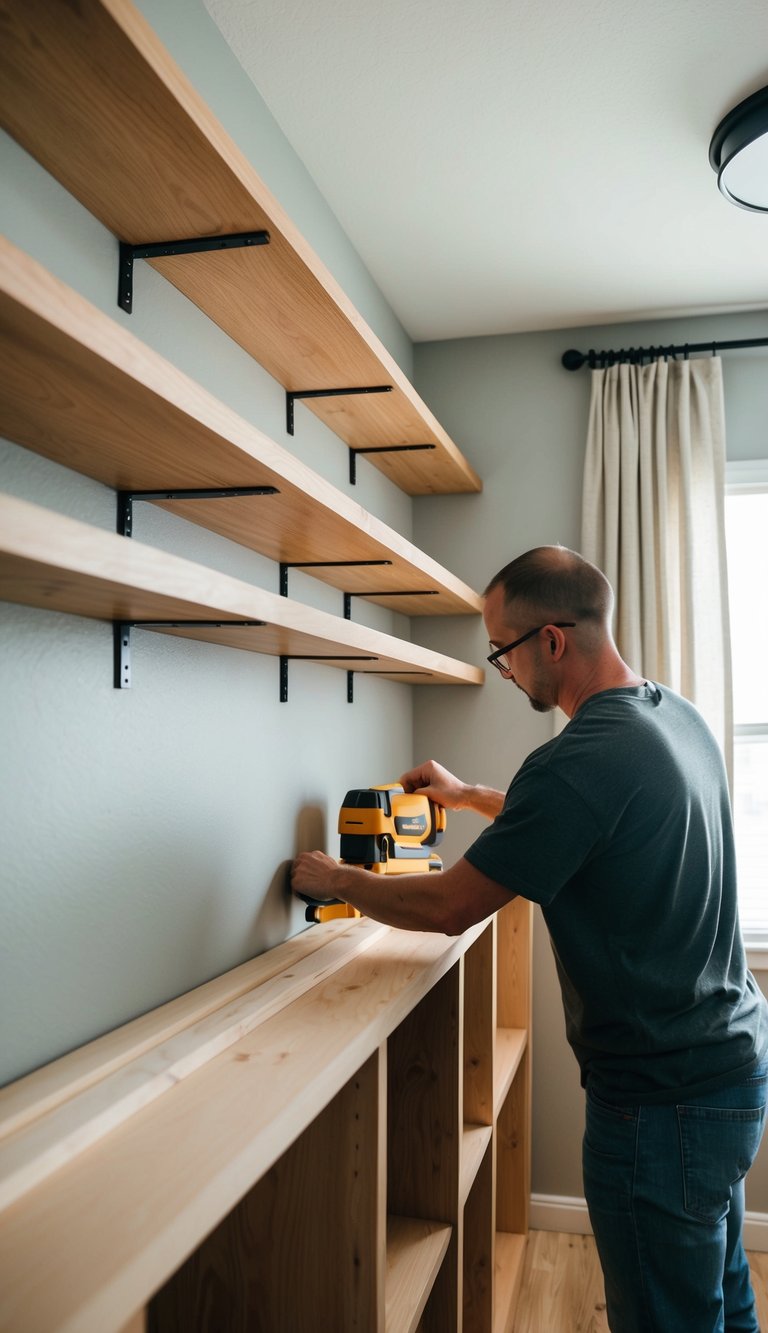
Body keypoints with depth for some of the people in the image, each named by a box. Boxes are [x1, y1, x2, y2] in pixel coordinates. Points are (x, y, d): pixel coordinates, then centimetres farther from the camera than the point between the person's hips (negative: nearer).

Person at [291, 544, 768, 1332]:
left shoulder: (581, 759, -28)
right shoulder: (679, 717, 2)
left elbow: (448, 907, -19)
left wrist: (335, 880, -4)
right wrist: (469, 796, 20)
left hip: (663, 1101, -9)